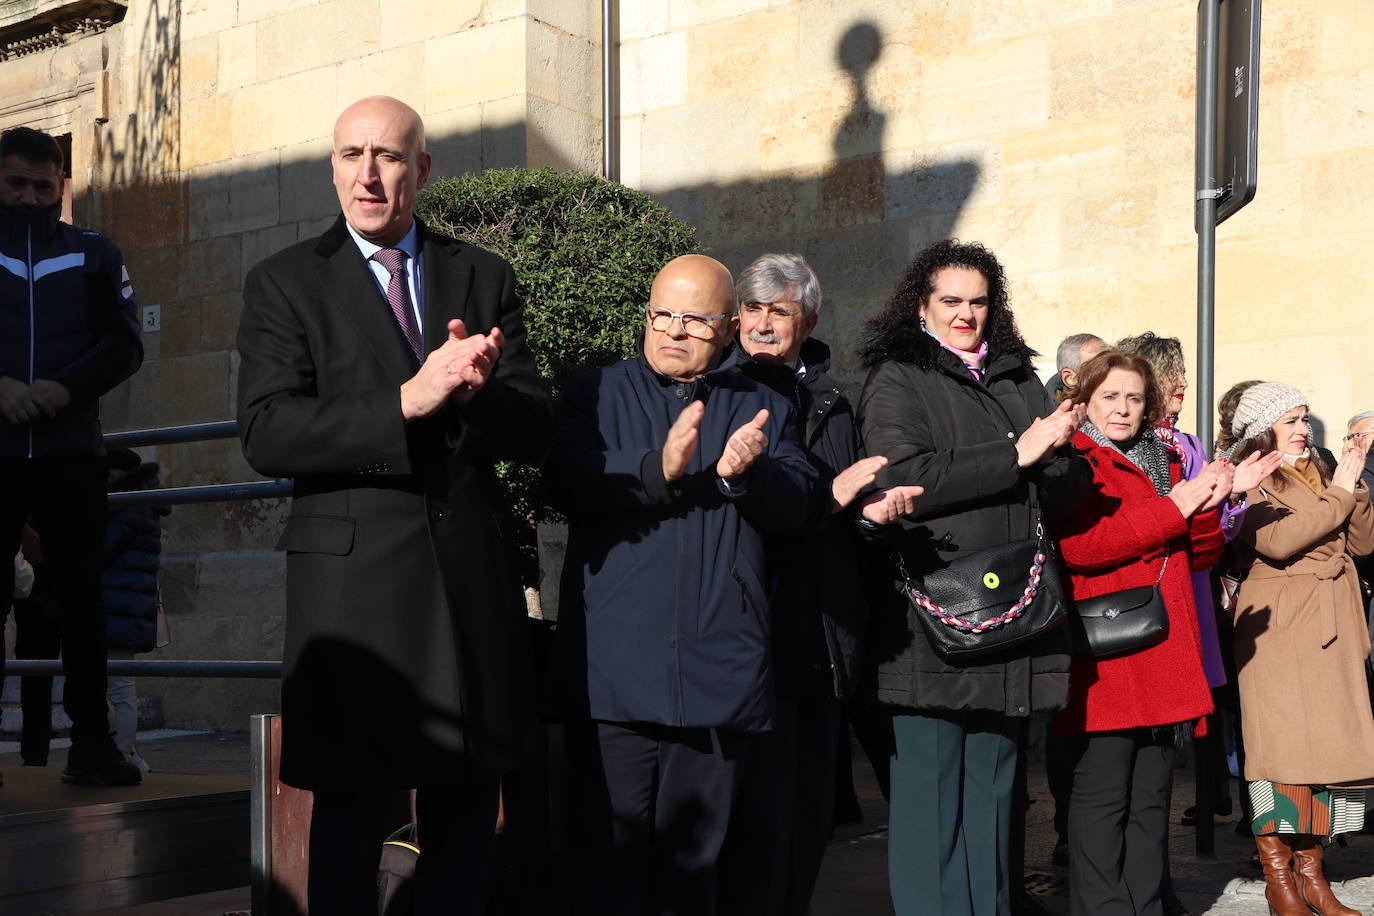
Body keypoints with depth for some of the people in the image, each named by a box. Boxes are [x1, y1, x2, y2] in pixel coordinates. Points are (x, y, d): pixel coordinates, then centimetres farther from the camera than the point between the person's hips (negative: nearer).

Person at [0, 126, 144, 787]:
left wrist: (66, 387, -12)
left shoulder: (94, 254, 12)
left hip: (71, 451, 0)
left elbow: (125, 343, 4)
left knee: (80, 596, 0)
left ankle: (91, 744, 4)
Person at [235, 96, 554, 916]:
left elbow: (537, 429, 4)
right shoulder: (285, 282, 3)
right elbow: (267, 434, -11)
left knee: (468, 805, 13)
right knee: (351, 811, 4)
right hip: (354, 579, -3)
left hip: (472, 577, 3)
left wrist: (475, 394, -19)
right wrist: (406, 402, -22)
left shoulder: (484, 278, 11)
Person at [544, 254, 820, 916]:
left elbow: (797, 502, 1)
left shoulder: (762, 409, 16)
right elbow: (566, 482, -8)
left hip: (718, 677, 2)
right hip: (614, 675, -2)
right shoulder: (598, 394, 10)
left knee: (694, 861, 12)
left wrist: (746, 472, -20)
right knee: (606, 862, 0)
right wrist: (659, 468, -23)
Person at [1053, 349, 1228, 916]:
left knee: (1151, 794, 12)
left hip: (1165, 652, 7)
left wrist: (1206, 506, -3)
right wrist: (1172, 508, -13)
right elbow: (1078, 546, -18)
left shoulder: (1165, 464, 21)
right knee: (1103, 793, -5)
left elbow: (1201, 557, 18)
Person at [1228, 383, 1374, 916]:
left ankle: (1310, 870, 12)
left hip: (1331, 626, 6)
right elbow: (1278, 541, -18)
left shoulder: (1320, 476, 18)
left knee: (1328, 740, 4)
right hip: (1278, 626, -6)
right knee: (1282, 738, -7)